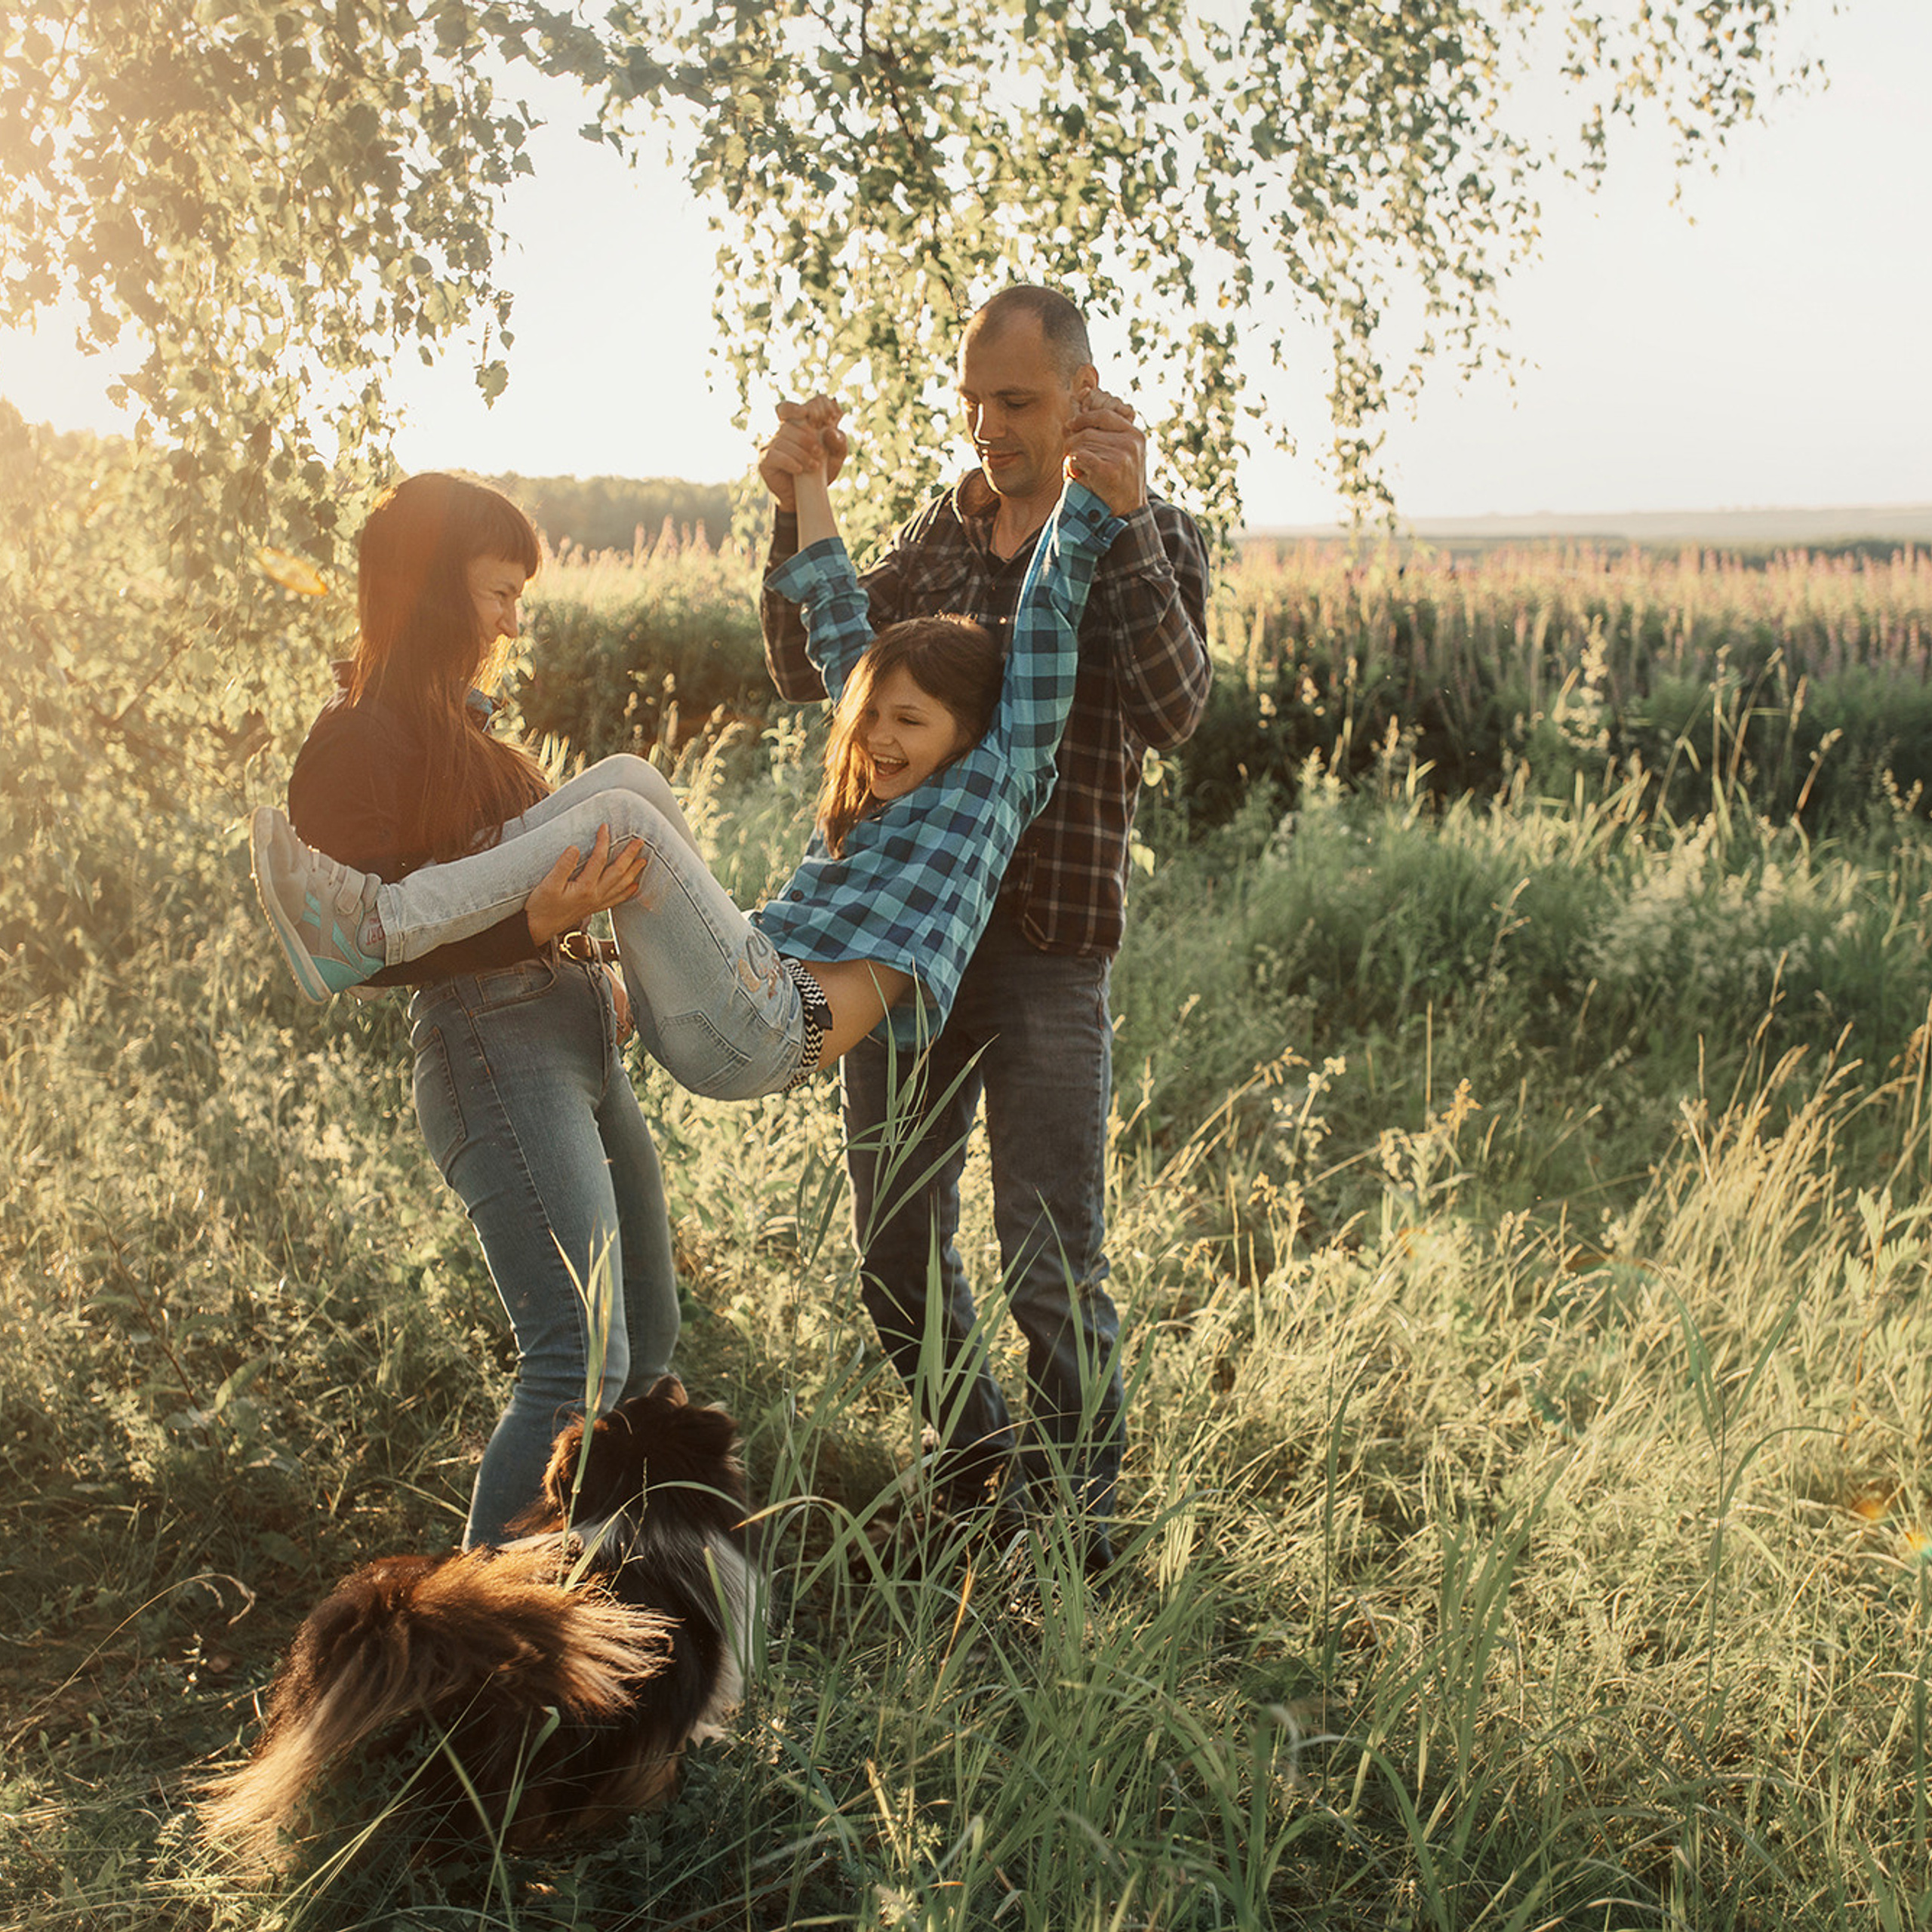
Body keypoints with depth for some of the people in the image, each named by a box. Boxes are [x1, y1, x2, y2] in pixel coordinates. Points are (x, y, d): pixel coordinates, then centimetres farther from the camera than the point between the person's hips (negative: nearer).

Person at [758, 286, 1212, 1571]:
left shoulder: (1152, 537, -1)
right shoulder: (943, 532, 14)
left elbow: (1174, 713, -18)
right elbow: (810, 670, 9)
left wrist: (1122, 519, -26)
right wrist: (796, 511, -3)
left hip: (1047, 946, -5)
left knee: (1053, 1269, -2)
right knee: (897, 1248, 14)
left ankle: (1081, 1524, 17)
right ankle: (977, 1462, 36)